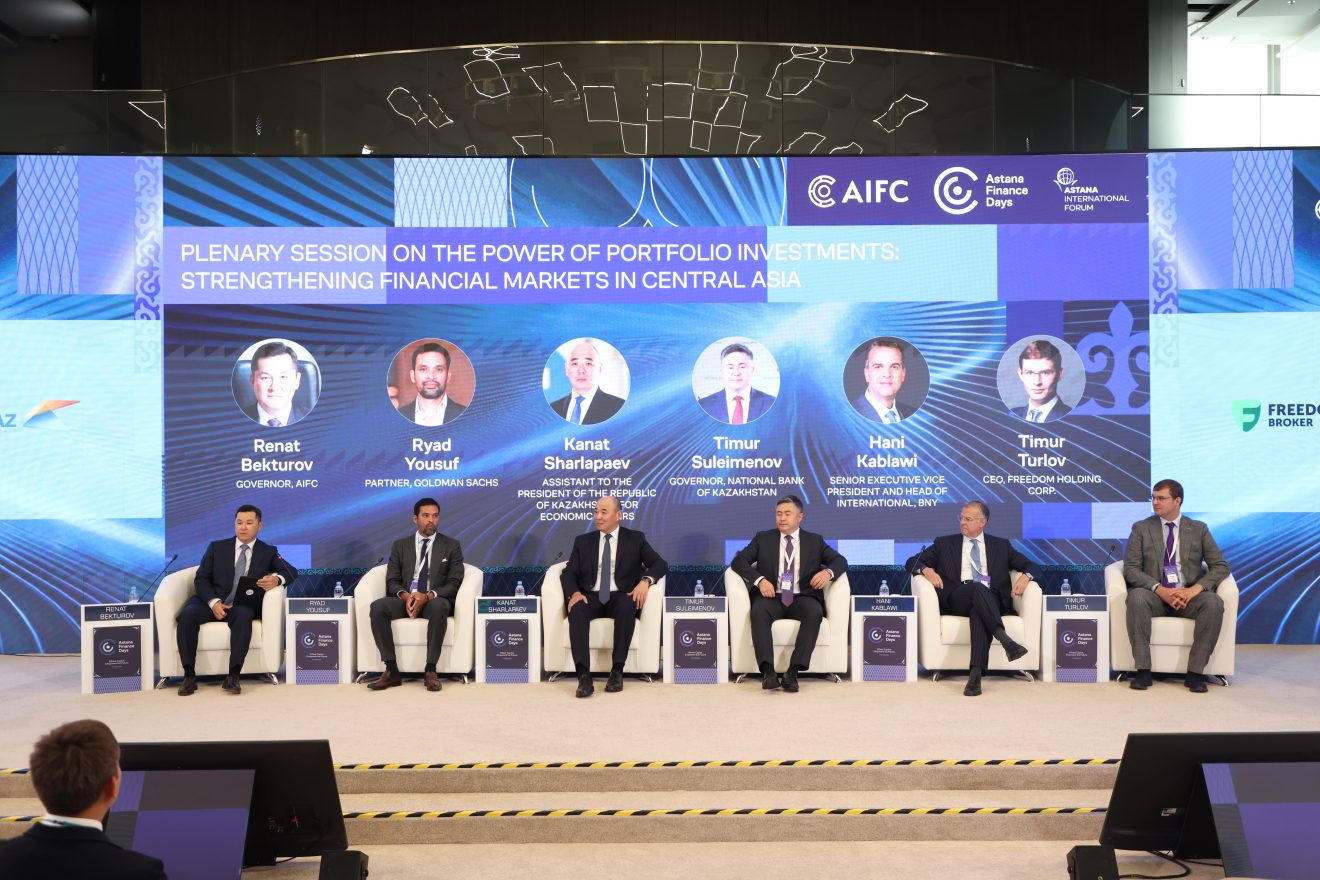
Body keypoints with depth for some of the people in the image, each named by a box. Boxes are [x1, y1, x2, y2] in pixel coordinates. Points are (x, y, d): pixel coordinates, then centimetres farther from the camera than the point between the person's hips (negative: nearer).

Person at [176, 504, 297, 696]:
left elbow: (292, 572, 3)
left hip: (242, 606, -1)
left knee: (243, 615, -36)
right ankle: (189, 675, -24)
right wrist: (214, 602, -13)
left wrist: (277, 579, -22)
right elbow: (201, 579, 6)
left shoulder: (268, 552, 11)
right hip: (211, 602, 1)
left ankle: (233, 676, -37)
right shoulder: (216, 547, 12)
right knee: (187, 614, -30)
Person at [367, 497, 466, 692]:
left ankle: (430, 671, -33)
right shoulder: (400, 546, 14)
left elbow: (454, 583, -1)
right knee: (377, 607, -29)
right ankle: (392, 671, -27)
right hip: (405, 599, 2)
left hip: (435, 600, -2)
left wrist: (427, 596, -18)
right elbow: (392, 581, 7)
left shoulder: (451, 546, 8)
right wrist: (405, 595, -17)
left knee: (439, 606, -39)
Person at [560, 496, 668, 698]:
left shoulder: (635, 539, 10)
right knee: (576, 609, -33)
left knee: (627, 606, -37)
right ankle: (584, 676, -40)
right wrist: (574, 593, -16)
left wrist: (645, 580, -20)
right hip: (591, 597, 1)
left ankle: (617, 671, -30)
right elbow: (568, 573, 6)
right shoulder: (583, 541, 15)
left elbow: (660, 564, 1)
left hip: (621, 597, -1)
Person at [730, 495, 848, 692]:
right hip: (772, 597, 0)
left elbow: (840, 561, 9)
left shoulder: (815, 541, 17)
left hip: (803, 598, 0)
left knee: (814, 612, -33)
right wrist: (759, 579, -15)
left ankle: (793, 672, -35)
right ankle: (768, 671, -40)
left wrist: (828, 572, -15)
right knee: (758, 611, -34)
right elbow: (738, 561, 4)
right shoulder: (763, 539, 15)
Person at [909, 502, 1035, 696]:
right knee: (977, 587, -36)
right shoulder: (944, 544, 21)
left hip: (991, 600, 0)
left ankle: (976, 673, -48)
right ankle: (1004, 639, -51)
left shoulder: (1001, 545, 23)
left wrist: (1025, 576, -4)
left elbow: (1029, 565, 20)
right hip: (956, 600, 0)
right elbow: (912, 561, 17)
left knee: (979, 613, -38)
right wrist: (927, 570, -6)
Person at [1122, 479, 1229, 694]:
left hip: (1189, 596, 1)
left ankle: (1195, 672, -24)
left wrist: (1195, 589, -16)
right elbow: (1131, 569, -3)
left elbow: (1220, 566, 3)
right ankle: (1143, 670, -30)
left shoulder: (1198, 529, 10)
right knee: (1137, 597, -35)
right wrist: (1160, 590, -20)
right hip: (1155, 595, -1)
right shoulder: (1141, 528, 6)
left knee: (1214, 602, -31)